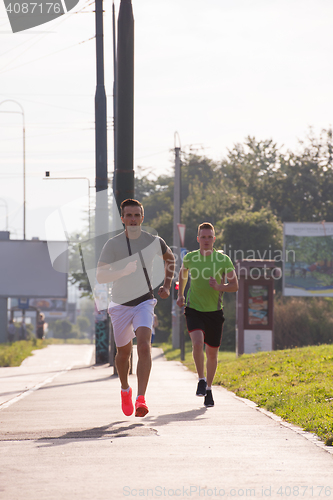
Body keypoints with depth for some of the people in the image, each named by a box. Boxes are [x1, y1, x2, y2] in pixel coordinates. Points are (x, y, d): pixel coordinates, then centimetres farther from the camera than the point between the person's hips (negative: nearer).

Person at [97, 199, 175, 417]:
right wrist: (124, 271, -36)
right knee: (124, 352, 12)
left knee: (144, 345, -22)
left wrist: (167, 286, 12)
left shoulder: (154, 241, -3)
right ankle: (125, 390, 41)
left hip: (144, 302, 0)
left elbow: (170, 258, 20)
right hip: (120, 305, 0)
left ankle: (141, 399, -27)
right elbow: (100, 276, -20)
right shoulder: (113, 244, -10)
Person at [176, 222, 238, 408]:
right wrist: (181, 295, 19)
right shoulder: (190, 258, -1)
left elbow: (235, 285, -3)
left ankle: (209, 388, 27)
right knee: (198, 342, -25)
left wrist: (219, 287, -21)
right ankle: (201, 380, -8)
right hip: (194, 309, -1)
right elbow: (183, 272, 22)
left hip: (215, 311, 1)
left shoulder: (224, 260, -5)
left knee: (212, 352, 8)